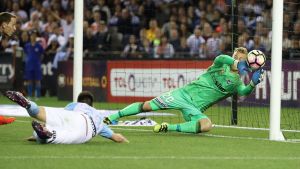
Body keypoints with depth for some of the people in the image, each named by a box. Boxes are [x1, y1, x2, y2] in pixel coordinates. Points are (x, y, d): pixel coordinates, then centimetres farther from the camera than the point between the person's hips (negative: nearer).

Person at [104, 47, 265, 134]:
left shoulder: (237, 82, 10)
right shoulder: (222, 63, 4)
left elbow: (243, 91, -11)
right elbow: (220, 58, -20)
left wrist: (253, 83, -30)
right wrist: (237, 64, -36)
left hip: (195, 108, 1)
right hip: (184, 94, -1)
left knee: (207, 125, -32)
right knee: (147, 106, -10)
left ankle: (169, 127, -23)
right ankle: (112, 117, 3)